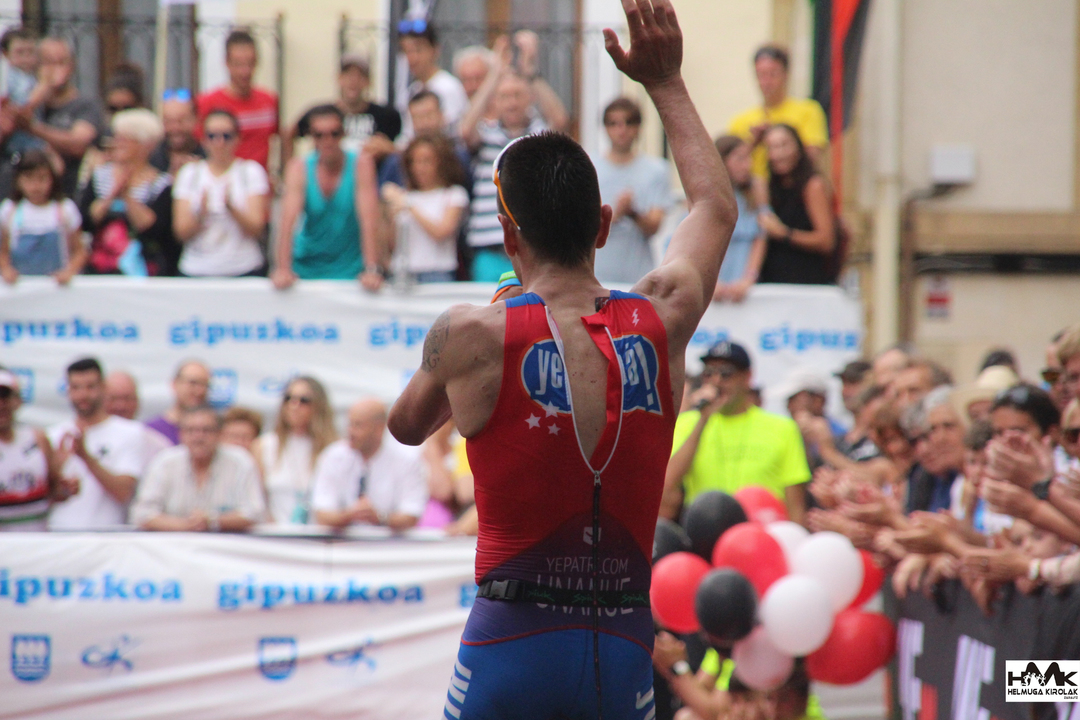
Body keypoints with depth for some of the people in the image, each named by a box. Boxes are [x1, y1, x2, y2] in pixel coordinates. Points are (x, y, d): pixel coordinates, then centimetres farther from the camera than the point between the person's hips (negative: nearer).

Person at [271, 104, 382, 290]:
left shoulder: (361, 163, -10)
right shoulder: (299, 168, -6)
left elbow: (369, 220, -17)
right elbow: (288, 221, -18)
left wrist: (371, 270, -27)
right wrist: (283, 270, -30)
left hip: (351, 269, -1)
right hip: (307, 267, 1)